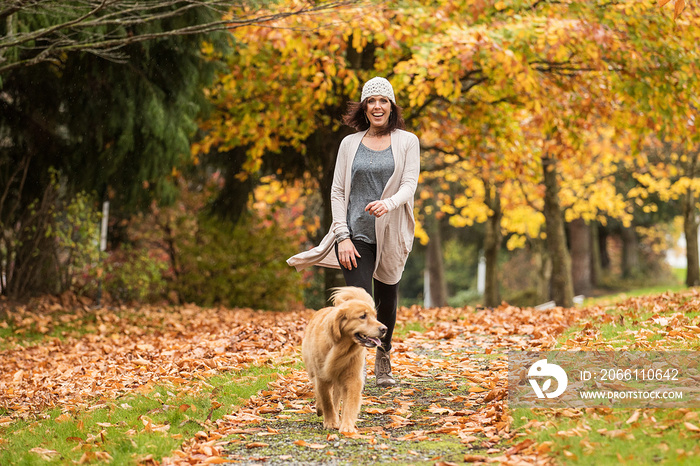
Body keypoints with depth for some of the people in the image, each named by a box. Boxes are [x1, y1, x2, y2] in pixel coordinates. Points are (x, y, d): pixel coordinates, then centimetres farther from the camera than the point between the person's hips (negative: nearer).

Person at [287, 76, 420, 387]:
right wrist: (343, 236, -6)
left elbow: (409, 184, -7)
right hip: (356, 233, -1)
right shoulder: (350, 144, 6)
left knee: (387, 299, 13)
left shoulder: (407, 142, 3)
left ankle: (383, 357, 37)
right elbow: (337, 192, 4)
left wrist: (388, 203, -29)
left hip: (390, 234, 1)